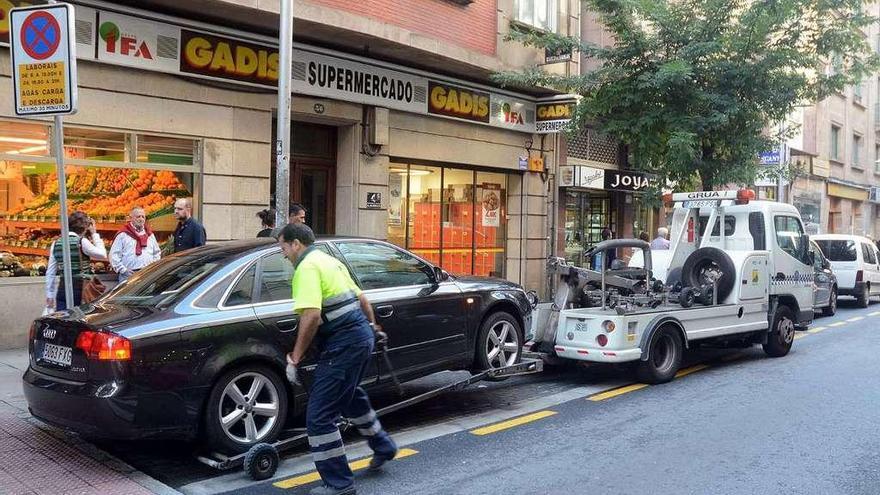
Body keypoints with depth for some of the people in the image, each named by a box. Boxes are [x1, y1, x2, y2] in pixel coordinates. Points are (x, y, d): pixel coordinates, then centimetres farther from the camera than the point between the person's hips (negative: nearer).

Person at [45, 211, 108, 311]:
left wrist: (49, 295, 16)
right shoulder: (82, 242, -8)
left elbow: (50, 272, 10)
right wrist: (95, 234, 7)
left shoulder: (56, 244, 8)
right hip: (80, 287, -5)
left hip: (63, 288, 5)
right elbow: (103, 255, 1)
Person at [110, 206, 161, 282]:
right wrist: (123, 270, -8)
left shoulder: (150, 235, 17)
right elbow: (114, 255, -2)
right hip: (128, 275, -4)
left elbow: (157, 253, 25)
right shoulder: (123, 235, 2)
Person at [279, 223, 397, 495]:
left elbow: (311, 315, -24)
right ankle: (383, 447, 46)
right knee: (350, 394, 32)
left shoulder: (307, 267, -12)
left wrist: (295, 358, -19)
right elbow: (361, 298, 25)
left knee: (319, 416, -3)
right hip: (362, 335, 10)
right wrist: (373, 327, 37)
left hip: (343, 343, -10)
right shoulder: (330, 260, 18)